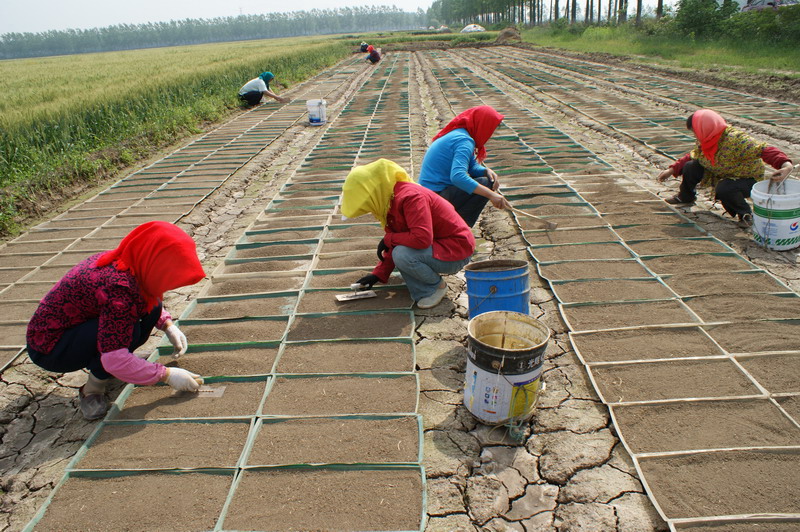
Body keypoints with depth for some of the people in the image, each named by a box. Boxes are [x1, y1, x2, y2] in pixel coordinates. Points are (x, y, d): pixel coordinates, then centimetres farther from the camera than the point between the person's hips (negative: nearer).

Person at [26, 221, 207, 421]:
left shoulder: (124, 260, -9)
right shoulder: (119, 287, -34)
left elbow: (148, 298, 15)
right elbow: (114, 360, -33)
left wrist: (168, 325, -1)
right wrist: (166, 375, -23)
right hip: (47, 348, -8)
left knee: (152, 307, -6)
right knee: (127, 328, -33)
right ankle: (92, 389, -9)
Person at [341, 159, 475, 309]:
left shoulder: (410, 197, -25)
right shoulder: (391, 201, 7)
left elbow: (422, 238, -35)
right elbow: (396, 242, 14)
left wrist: (388, 239, -20)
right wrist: (378, 275, 9)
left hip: (457, 252, -10)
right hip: (437, 246, 10)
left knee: (402, 255, -28)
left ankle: (437, 286, -2)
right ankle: (422, 292, 5)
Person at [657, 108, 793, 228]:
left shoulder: (736, 140, -33)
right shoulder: (704, 141, -7)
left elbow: (764, 150, -40)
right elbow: (692, 157, 12)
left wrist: (786, 164, -56)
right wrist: (671, 170, 10)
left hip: (748, 180, -8)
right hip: (721, 177, 8)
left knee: (724, 189, -39)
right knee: (690, 168, -4)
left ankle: (746, 214, -10)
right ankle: (685, 197, 26)